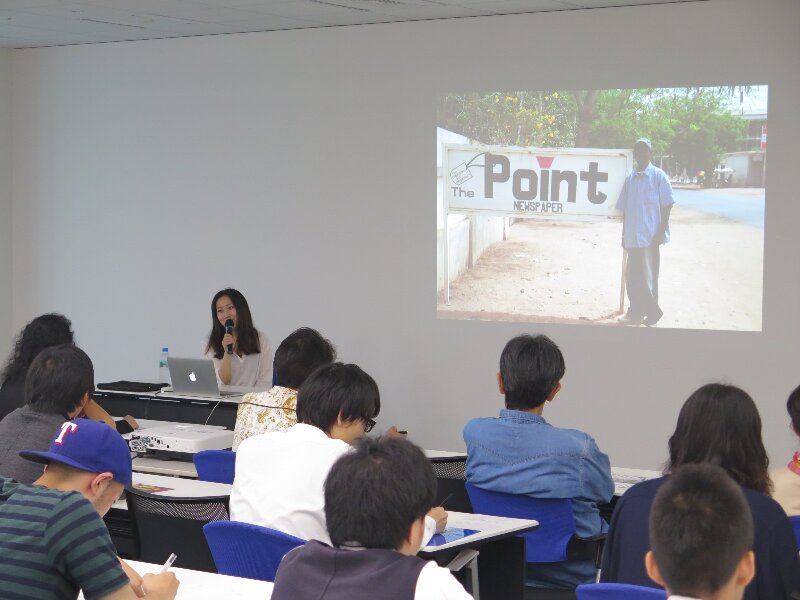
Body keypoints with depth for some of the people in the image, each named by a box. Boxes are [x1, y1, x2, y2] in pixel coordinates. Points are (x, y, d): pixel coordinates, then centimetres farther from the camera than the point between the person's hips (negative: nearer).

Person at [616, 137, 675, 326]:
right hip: (633, 237, 5)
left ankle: (651, 312, 10)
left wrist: (661, 232, -12)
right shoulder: (630, 178, 9)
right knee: (632, 276, 9)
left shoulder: (658, 176, -5)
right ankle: (635, 313, 19)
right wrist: (624, 234, 12)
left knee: (647, 276, -2)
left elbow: (667, 206, -6)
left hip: (650, 236, -5)